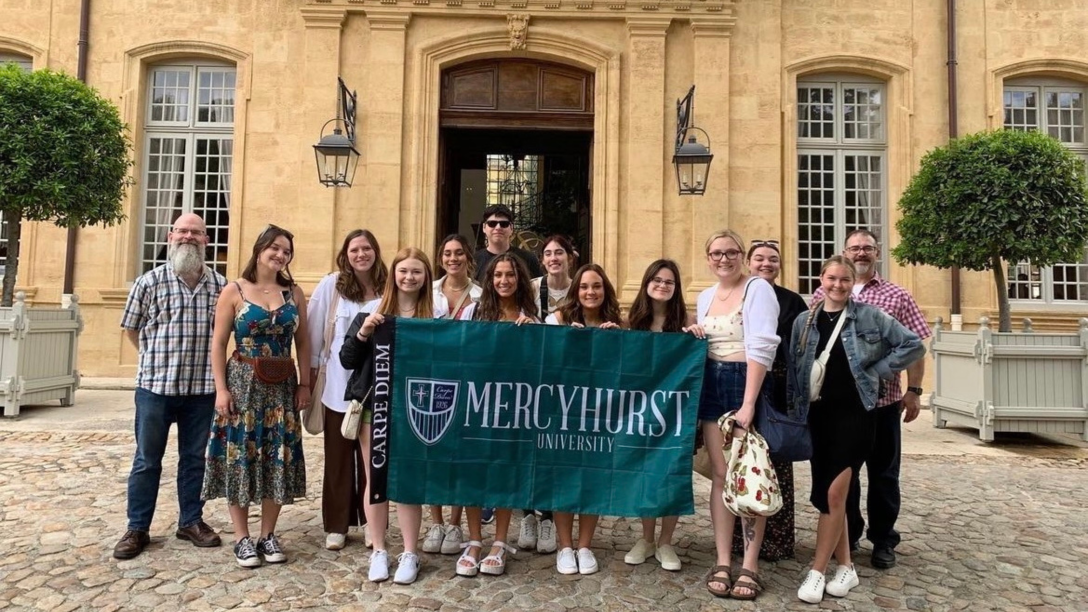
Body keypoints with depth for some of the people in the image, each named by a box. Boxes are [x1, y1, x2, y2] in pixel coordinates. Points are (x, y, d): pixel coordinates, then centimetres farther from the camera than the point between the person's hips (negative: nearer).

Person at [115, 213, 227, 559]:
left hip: (202, 388, 2)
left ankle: (191, 521, 27)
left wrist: (205, 362, 7)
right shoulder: (150, 281, -2)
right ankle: (137, 528, 22)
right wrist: (157, 359, 8)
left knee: (195, 458, 12)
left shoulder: (220, 285, 2)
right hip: (156, 385, -1)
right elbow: (131, 328, 8)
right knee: (147, 460, 9)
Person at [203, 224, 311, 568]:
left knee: (278, 459, 5)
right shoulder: (234, 291, -1)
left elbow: (303, 342, 8)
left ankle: (268, 534, 19)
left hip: (282, 386, 3)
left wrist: (304, 384, 2)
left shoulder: (294, 293, 6)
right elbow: (219, 343, -3)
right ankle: (242, 538, 14)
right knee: (239, 456, 1)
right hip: (242, 383, -2)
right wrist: (221, 388, -9)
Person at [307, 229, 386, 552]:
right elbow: (314, 333, 0)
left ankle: (371, 522, 25)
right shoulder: (330, 286, -4)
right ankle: (336, 525, 22)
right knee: (339, 456, 9)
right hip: (339, 385, -1)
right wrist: (312, 373, 0)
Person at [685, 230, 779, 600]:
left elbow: (761, 347, -17)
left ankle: (750, 566, 8)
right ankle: (722, 562, 12)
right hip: (712, 385, 6)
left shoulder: (758, 288, -8)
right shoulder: (705, 297, 12)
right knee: (720, 475, 6)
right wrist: (693, 337, -1)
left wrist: (748, 403, -24)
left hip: (747, 384, -6)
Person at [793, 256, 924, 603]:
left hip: (855, 414, -3)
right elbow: (794, 369, 8)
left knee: (835, 492, -8)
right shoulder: (804, 322, 7)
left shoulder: (869, 316, -1)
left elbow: (913, 345, 1)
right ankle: (845, 567, 23)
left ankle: (818, 571, 3)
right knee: (825, 494, 7)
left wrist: (877, 370, -4)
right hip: (819, 415, 4)